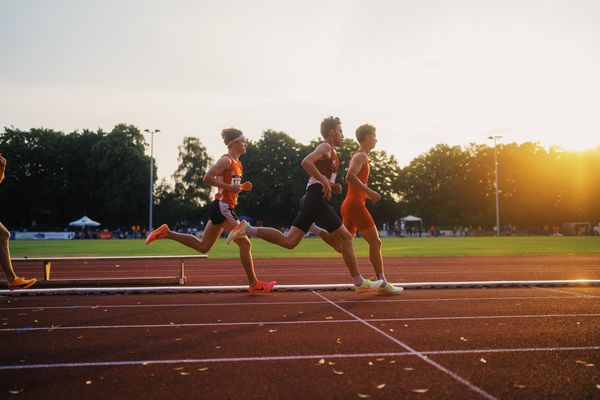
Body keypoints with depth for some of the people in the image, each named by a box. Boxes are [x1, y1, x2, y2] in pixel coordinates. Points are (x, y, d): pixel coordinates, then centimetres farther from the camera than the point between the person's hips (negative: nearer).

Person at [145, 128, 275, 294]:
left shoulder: (236, 163, 18)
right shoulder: (226, 160, -11)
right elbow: (207, 178, -20)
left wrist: (243, 186, 9)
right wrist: (229, 187, -21)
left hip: (223, 208, 10)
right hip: (223, 207, -10)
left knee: (202, 246, 12)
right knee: (245, 244, -4)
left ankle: (166, 233, 13)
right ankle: (254, 284, 4)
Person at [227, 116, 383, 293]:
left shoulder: (329, 152, 24)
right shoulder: (325, 147, -6)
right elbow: (306, 162, -24)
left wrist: (332, 185, 15)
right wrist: (325, 182, -22)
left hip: (310, 199, 10)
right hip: (317, 199, -10)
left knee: (289, 241, 2)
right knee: (345, 237, -2)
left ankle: (248, 229, -5)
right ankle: (359, 282, 5)